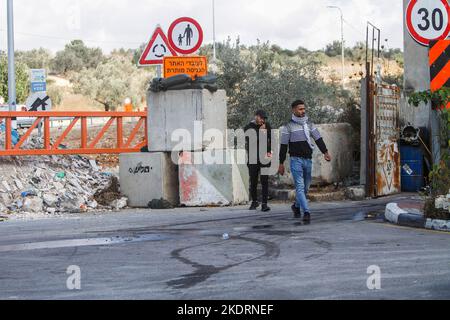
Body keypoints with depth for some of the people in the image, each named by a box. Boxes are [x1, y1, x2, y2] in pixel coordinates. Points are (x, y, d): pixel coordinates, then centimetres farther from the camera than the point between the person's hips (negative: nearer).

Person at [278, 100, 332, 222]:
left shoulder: (309, 124, 13)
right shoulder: (288, 126, -1)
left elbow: (318, 139, 5)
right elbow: (284, 146, -1)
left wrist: (325, 152, -10)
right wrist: (281, 164, -3)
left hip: (308, 160, 5)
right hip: (296, 160, -5)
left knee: (306, 187, 12)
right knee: (300, 186, -12)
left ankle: (297, 206, 35)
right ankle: (306, 212, -18)